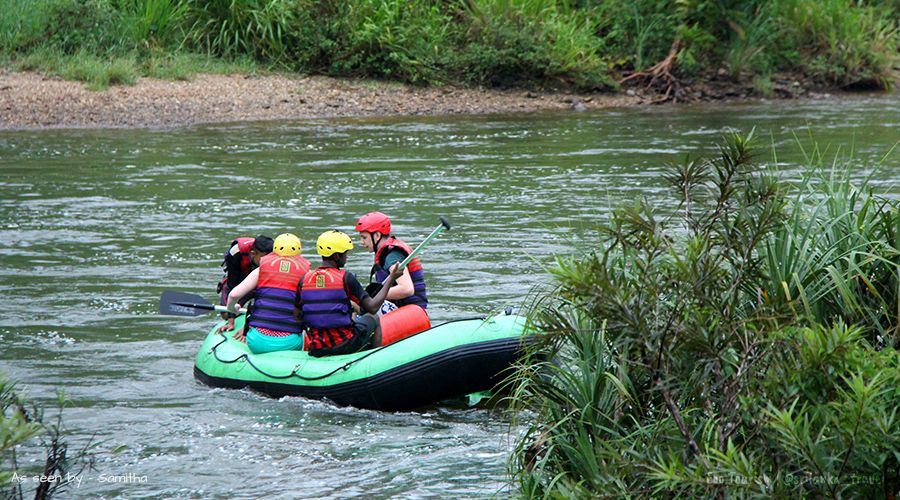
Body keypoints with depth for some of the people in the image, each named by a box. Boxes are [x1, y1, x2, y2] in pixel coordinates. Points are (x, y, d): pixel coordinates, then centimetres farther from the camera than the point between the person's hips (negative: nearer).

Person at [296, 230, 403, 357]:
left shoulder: (305, 279, 0)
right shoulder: (345, 278, -11)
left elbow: (297, 315, 4)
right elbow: (372, 307, -11)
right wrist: (390, 279, -2)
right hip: (345, 345, -4)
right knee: (373, 319, 26)